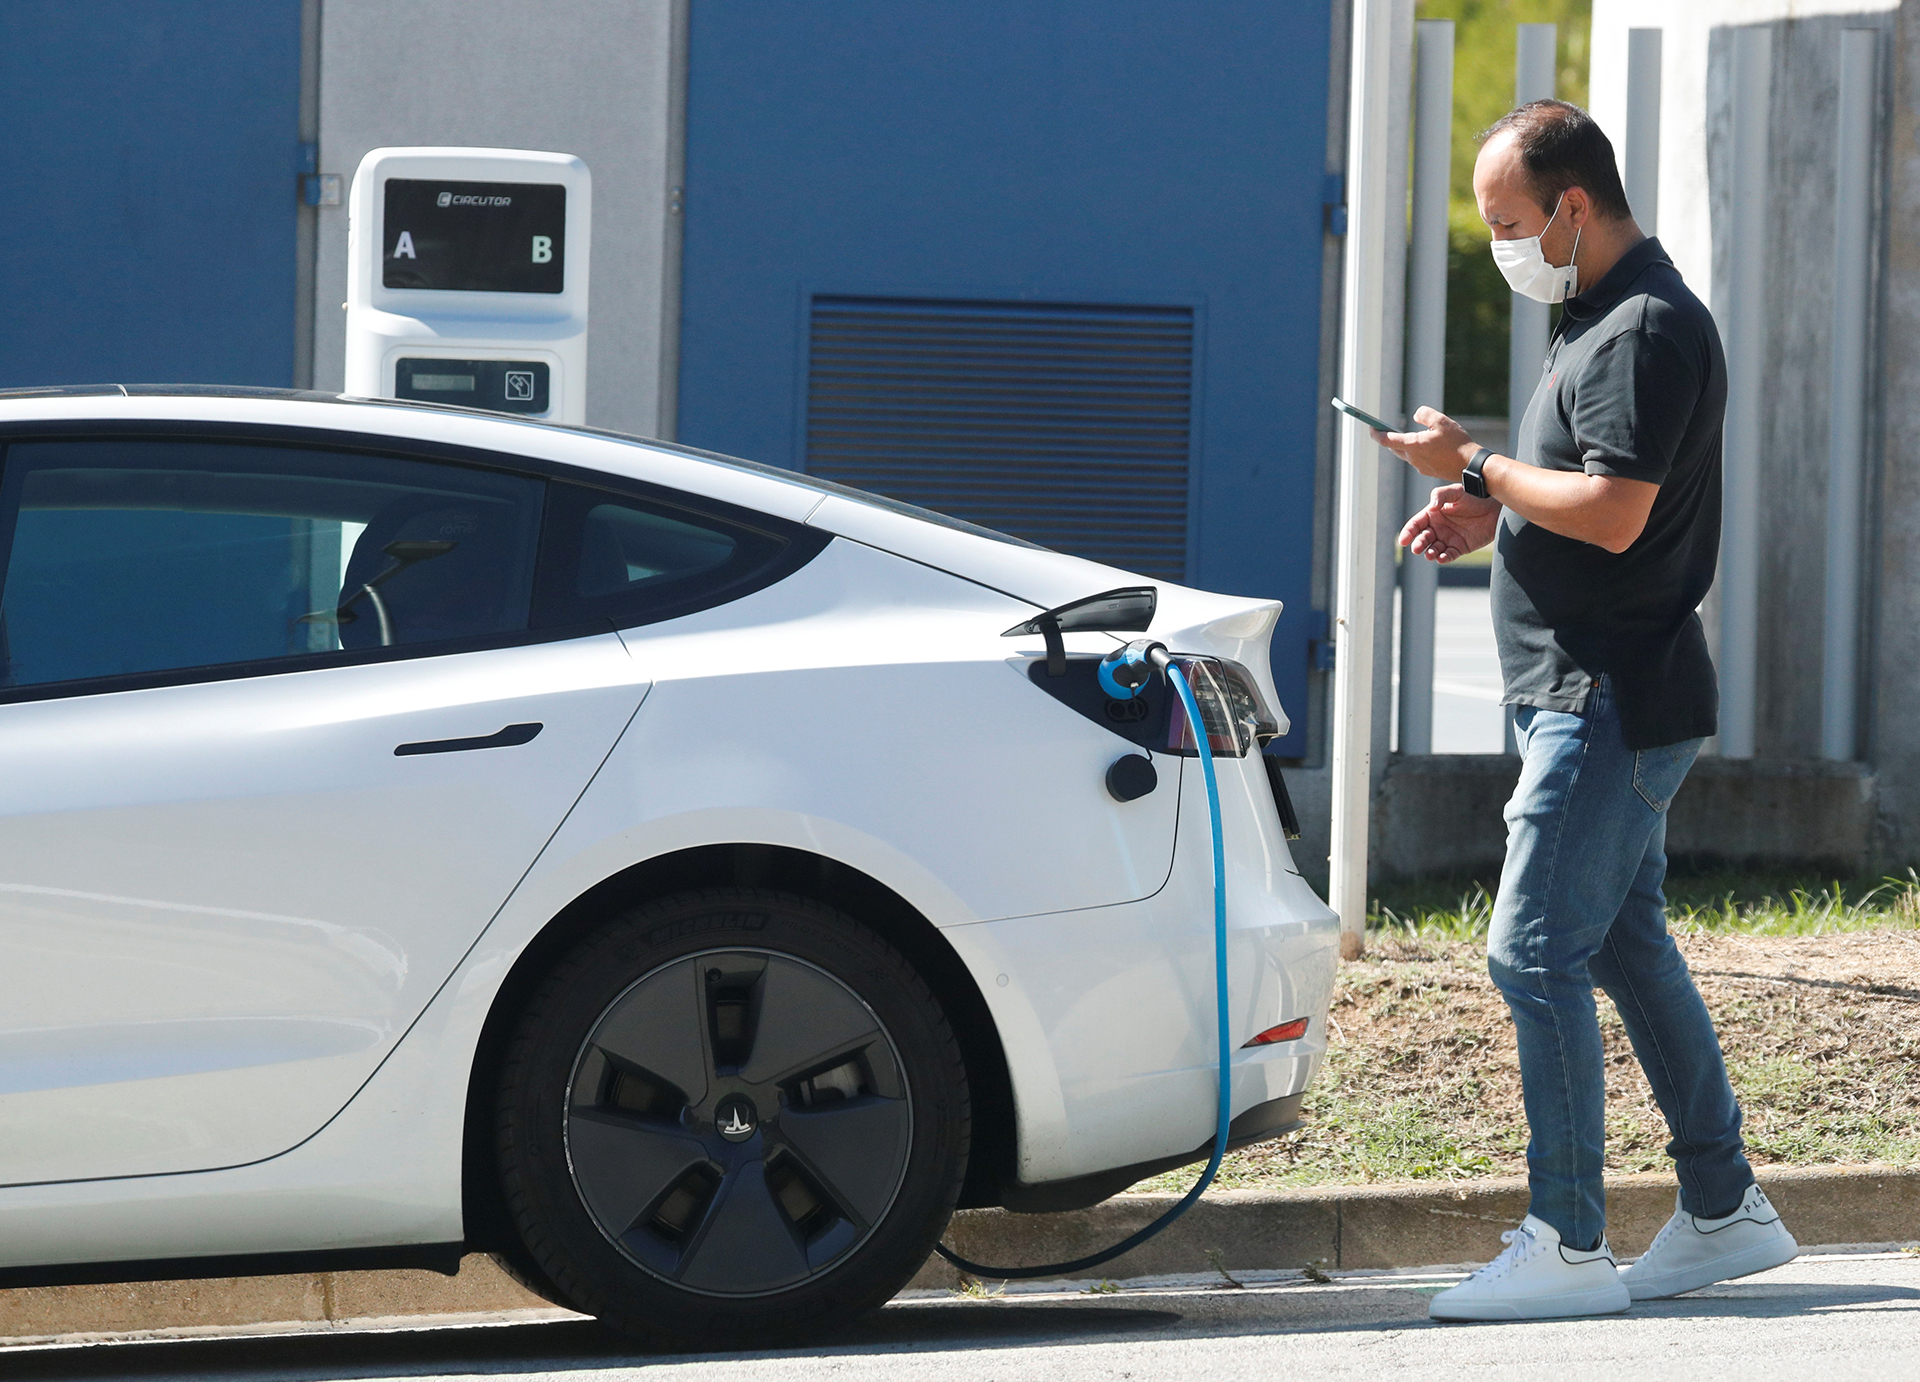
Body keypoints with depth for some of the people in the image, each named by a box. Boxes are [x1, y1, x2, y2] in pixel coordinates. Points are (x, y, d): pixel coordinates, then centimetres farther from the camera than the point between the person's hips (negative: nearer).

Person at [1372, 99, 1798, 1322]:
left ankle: (1568, 1247, -10)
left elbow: (1614, 514, -25)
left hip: (1614, 702, -11)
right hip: (1598, 698, 11)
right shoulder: (1604, 318, 17)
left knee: (1536, 952, -12)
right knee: (1626, 946, 15)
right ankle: (1725, 1210, 21)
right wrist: (1491, 517, 10)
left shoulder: (1648, 330, -17)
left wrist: (1475, 467, -15)